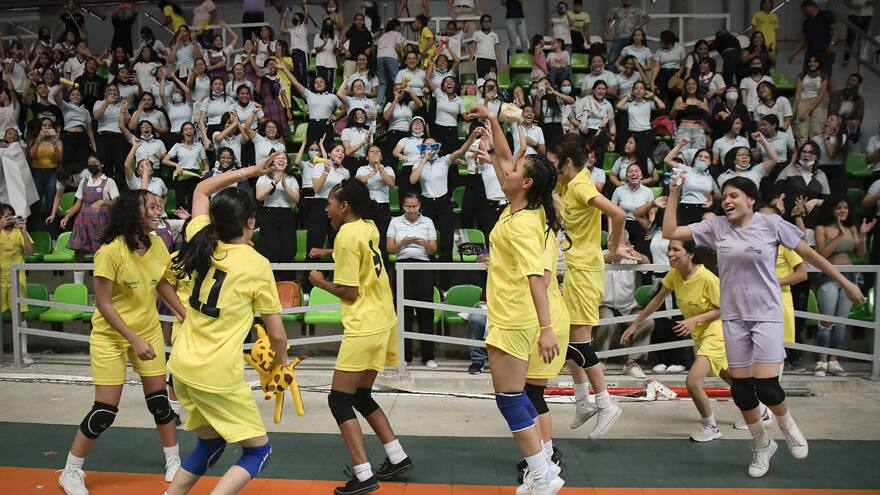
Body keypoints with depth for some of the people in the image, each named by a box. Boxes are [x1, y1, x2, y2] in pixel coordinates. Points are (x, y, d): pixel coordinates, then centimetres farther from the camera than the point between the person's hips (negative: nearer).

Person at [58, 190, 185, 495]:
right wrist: (133, 339, -24)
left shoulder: (157, 244, -6)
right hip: (110, 335, -5)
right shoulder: (111, 250, -24)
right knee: (105, 411, -4)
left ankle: (173, 461, 28)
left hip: (149, 330, 5)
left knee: (158, 399, 8)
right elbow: (103, 303, -20)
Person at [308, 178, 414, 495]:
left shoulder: (347, 235, -15)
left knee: (339, 400, -2)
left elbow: (349, 292, -15)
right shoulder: (369, 228, 8)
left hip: (364, 329, -9)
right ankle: (398, 458, 20)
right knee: (361, 396, 18)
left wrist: (321, 282, 0)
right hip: (383, 322, 9)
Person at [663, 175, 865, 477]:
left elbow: (808, 254, 1)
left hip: (766, 314, -3)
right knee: (740, 388, 6)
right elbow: (670, 232, -1)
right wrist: (674, 195, -7)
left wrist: (845, 283, 5)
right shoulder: (716, 227, 0)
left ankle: (788, 426, 23)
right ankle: (762, 445, 29)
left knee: (766, 386, -11)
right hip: (733, 317, 3)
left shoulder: (771, 224, -7)